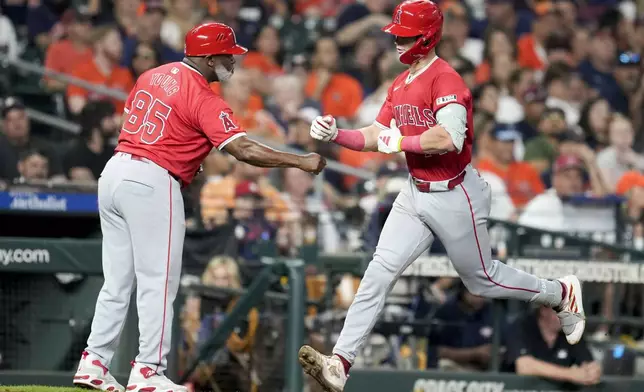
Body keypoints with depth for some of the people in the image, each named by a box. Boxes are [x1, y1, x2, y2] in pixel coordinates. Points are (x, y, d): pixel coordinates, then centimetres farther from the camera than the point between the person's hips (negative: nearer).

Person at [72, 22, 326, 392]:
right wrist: (302, 162, -15)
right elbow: (244, 150, -19)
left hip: (114, 171, 8)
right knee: (158, 282, -2)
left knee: (117, 281, 12)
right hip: (152, 182, -8)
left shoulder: (152, 76, 13)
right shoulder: (204, 98, -12)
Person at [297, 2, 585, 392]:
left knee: (482, 279, 10)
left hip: (455, 197, -8)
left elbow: (449, 139, -35)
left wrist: (401, 141, -24)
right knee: (378, 273, -5)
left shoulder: (446, 79, -21)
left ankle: (562, 294, 34)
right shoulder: (401, 83, 8)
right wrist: (336, 135, -7)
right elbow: (376, 137, 9)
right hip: (416, 195, 8)